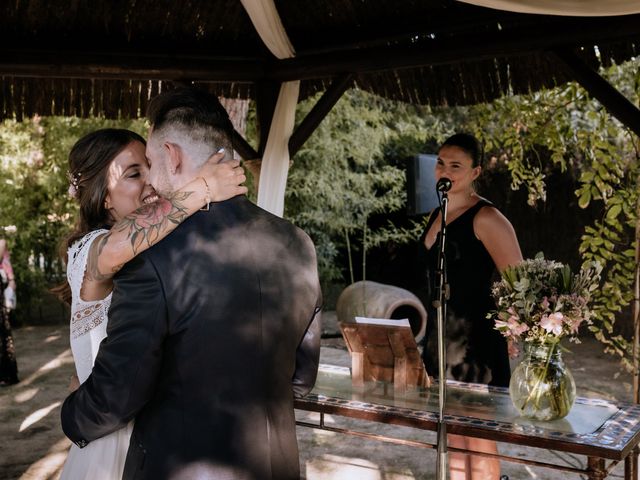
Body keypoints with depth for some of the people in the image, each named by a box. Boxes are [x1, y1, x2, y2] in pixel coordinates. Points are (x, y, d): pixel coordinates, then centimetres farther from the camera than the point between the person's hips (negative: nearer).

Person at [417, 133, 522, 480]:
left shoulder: (485, 218, -12)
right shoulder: (436, 215, 12)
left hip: (475, 344, -8)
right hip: (440, 340, 8)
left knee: (478, 443, 2)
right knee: (452, 436, 16)